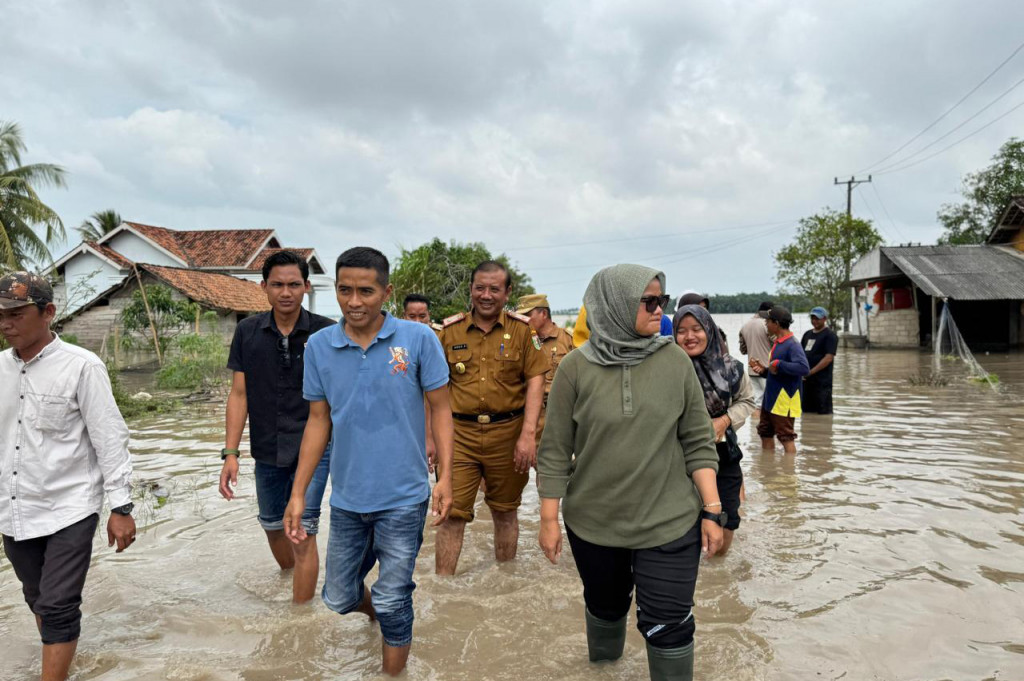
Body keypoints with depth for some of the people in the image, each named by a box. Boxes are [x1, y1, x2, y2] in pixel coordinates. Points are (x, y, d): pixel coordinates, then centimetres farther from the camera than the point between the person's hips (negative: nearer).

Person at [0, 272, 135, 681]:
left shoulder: (81, 366, -13)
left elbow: (110, 440, -12)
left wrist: (120, 508, -12)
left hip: (67, 511, -6)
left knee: (58, 608, -2)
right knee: (38, 601, 20)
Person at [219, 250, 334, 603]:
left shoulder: (326, 333, -9)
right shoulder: (248, 332, -2)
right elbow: (239, 394, 0)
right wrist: (230, 454, -5)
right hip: (267, 451, 4)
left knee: (303, 534, -4)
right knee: (272, 526, 21)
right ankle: (288, 576, 49)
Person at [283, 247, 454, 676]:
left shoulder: (419, 339, -11)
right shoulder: (319, 346, -2)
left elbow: (440, 409, -4)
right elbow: (318, 420, 5)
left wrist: (445, 477, -12)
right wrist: (298, 493, 3)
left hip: (403, 497, -4)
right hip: (346, 497, 4)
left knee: (392, 603, 6)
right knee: (338, 597, 18)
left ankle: (393, 671, 32)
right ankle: (387, 617, 50)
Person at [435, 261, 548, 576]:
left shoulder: (522, 330, 1)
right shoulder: (450, 330, 5)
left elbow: (535, 379, -3)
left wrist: (528, 434, -11)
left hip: (507, 433, 0)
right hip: (459, 433, 0)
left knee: (505, 512, 14)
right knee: (452, 514, -2)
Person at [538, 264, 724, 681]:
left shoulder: (676, 361, -5)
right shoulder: (576, 368, -10)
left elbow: (698, 443, 0)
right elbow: (555, 452, -5)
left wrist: (712, 510, -3)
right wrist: (549, 519, -3)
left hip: (669, 523, 0)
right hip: (593, 523, 1)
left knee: (668, 625, 3)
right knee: (605, 605, 21)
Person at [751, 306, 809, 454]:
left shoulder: (792, 345, -18)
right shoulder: (777, 343, 11)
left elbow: (803, 368, -33)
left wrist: (778, 365, -27)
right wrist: (764, 369, 4)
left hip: (784, 401, -10)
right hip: (770, 399, 10)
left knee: (786, 437, -2)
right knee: (765, 433, 19)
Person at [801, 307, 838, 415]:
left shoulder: (830, 335, -6)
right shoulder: (807, 334, 16)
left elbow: (828, 358, -15)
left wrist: (810, 372, -20)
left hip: (822, 382, -7)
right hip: (805, 380, 7)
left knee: (824, 411, -4)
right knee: (806, 410, 13)